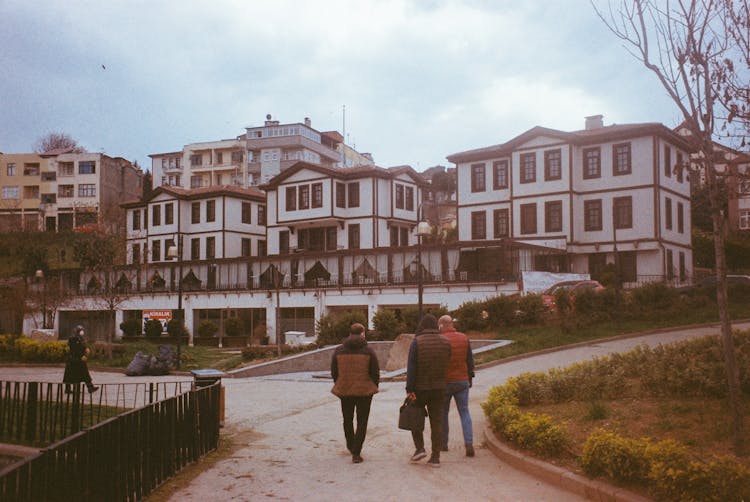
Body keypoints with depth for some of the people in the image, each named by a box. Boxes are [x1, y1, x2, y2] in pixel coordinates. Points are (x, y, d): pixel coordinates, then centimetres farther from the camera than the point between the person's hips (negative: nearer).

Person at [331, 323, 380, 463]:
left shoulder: (339, 350, -1)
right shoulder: (368, 350, -7)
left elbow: (334, 372, 2)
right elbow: (375, 372, -6)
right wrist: (374, 388, 10)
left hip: (345, 390, 2)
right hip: (365, 391, -2)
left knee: (348, 419, 22)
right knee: (362, 422, 6)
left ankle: (351, 446, 41)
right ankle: (356, 453, 0)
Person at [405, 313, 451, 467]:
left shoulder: (417, 342, -11)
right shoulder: (445, 342, 0)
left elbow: (411, 367, -15)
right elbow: (447, 364, 7)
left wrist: (409, 389, -15)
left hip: (420, 388, -3)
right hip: (439, 388, 3)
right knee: (436, 421, 5)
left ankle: (420, 448, 7)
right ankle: (435, 457, 5)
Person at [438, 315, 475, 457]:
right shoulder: (464, 338, 1)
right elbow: (470, 360, 5)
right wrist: (470, 377, 15)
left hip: (444, 382, -3)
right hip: (462, 381, 3)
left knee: (443, 413, 14)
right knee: (464, 412, 5)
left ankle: (443, 443, 21)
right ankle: (469, 444, -9)